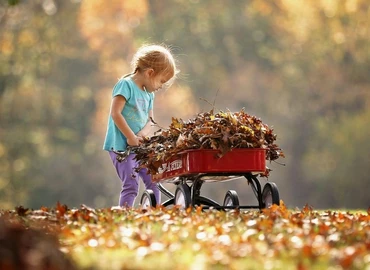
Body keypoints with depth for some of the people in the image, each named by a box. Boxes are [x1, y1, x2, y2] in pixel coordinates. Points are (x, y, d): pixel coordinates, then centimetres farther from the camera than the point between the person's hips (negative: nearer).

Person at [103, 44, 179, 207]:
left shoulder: (149, 94, 14)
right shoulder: (126, 85, -11)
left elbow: (150, 120, 12)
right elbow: (115, 113, -19)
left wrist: (142, 134, -10)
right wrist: (131, 137, -19)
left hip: (140, 146, 8)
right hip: (121, 145, -8)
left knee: (153, 181, 9)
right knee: (131, 185, -14)